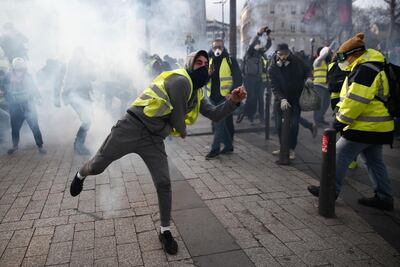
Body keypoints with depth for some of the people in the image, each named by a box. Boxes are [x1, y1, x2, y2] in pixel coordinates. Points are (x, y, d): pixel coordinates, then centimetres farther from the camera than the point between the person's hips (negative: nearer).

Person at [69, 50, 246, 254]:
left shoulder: (197, 93, 14)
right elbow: (178, 118, -12)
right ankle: (81, 175, 44)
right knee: (97, 166, 5)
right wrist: (183, 132, 9)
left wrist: (233, 101, -4)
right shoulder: (180, 80, -14)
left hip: (154, 139, 7)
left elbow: (215, 115, 11)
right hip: (132, 128, -7)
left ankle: (165, 232, 17)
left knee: (164, 184, 0)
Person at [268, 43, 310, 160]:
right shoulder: (272, 68, -11)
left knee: (293, 124, -5)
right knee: (279, 125, 5)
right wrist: (282, 99, -33)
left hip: (296, 99, 0)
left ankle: (291, 149, 8)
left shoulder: (296, 61, -7)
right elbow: (274, 87, -19)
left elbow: (307, 71, 11)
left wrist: (307, 80, -10)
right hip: (280, 99, 0)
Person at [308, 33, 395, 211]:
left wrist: (342, 120, -17)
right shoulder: (370, 67, 17)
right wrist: (341, 114, 18)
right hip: (377, 127, 10)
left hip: (365, 127, -10)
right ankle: (384, 198, 23)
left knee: (340, 156, 1)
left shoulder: (364, 70, -18)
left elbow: (356, 100, -24)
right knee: (374, 162, 16)